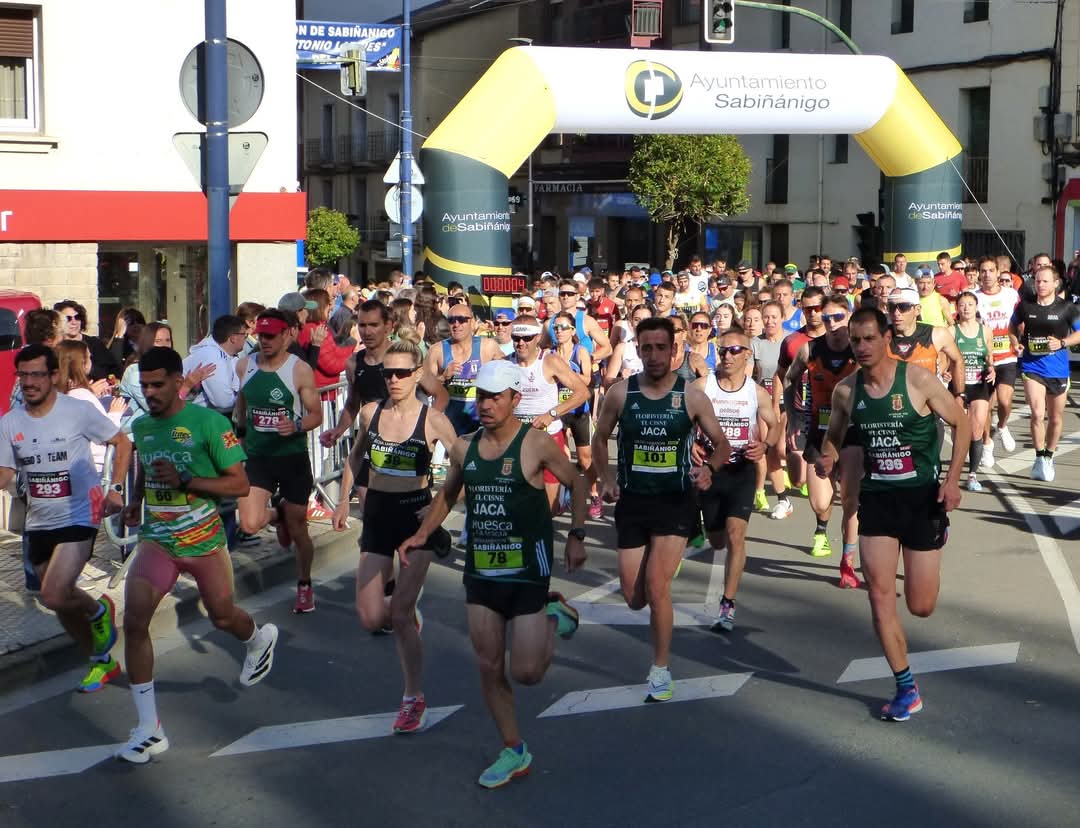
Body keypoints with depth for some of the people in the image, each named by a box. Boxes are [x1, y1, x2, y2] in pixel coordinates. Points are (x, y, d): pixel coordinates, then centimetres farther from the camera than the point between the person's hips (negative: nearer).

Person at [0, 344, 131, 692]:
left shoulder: (80, 411, -13)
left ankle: (98, 610, 12)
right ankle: (102, 662, 35)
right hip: (39, 523, 6)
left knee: (54, 596, -22)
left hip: (78, 518, -6)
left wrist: (115, 488, -12)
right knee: (59, 600, 14)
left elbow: (122, 443, -3)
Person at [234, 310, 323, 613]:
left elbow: (317, 415, -9)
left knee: (297, 530, 7)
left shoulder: (300, 370, -11)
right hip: (257, 457, 3)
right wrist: (237, 434, 26)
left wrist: (296, 425, -29)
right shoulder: (244, 366, 1)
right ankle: (276, 513, 22)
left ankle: (304, 585, 32)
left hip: (292, 457, -2)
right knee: (250, 525, -15)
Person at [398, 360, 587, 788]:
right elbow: (448, 494, 19)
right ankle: (514, 753, 22)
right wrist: (421, 534, 8)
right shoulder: (463, 447, 3)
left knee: (526, 672, -4)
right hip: (481, 571, 5)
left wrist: (576, 536, -5)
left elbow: (576, 483, 2)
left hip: (526, 571, -4)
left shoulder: (536, 444, -11)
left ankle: (554, 617, 26)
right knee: (489, 668, 6)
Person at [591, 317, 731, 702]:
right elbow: (599, 439, 11)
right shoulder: (620, 393, -3)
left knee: (656, 584, -16)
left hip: (675, 502, -2)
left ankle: (661, 670, 1)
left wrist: (708, 470, -17)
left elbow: (721, 444, 3)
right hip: (632, 502, 2)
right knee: (634, 598, 3)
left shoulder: (692, 396, -6)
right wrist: (606, 479, -4)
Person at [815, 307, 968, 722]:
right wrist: (827, 457, -9)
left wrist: (953, 479, -13)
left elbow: (961, 423, -4)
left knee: (921, 607, 4)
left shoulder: (919, 380, -14)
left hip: (922, 497, -3)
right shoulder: (845, 390, -3)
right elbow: (834, 437, 14)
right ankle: (906, 688, 6)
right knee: (880, 595, -7)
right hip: (876, 498, 3)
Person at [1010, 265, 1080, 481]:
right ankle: (1040, 458, -2)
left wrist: (1062, 343, -15)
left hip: (1058, 369, 1)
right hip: (1032, 367, -1)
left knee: (1055, 418, 12)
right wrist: (1016, 342, -1)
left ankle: (1049, 457, 32)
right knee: (1037, 414, -16)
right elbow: (1013, 326, 16)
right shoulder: (1025, 306, -2)